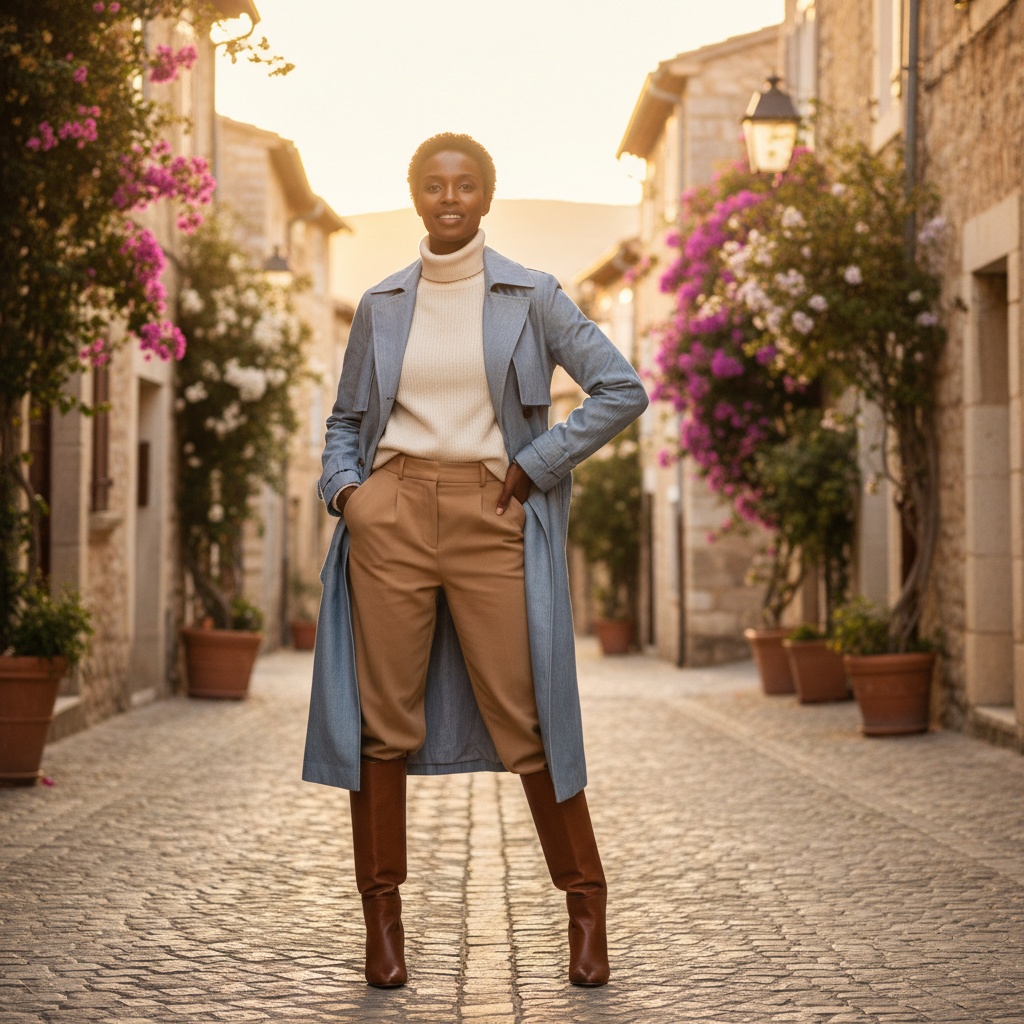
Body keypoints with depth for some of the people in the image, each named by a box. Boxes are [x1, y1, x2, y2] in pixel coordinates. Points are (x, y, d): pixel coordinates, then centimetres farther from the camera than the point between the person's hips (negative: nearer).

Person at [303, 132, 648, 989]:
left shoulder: (530, 297, 4)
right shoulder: (381, 305, 12)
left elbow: (623, 389, 0)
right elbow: (345, 419, 20)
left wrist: (535, 468, -4)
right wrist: (344, 487, 1)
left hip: (489, 517, -2)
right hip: (390, 514, 3)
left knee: (525, 718, -3)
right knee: (382, 718, 1)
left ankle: (586, 902, 11)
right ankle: (383, 912, 11)